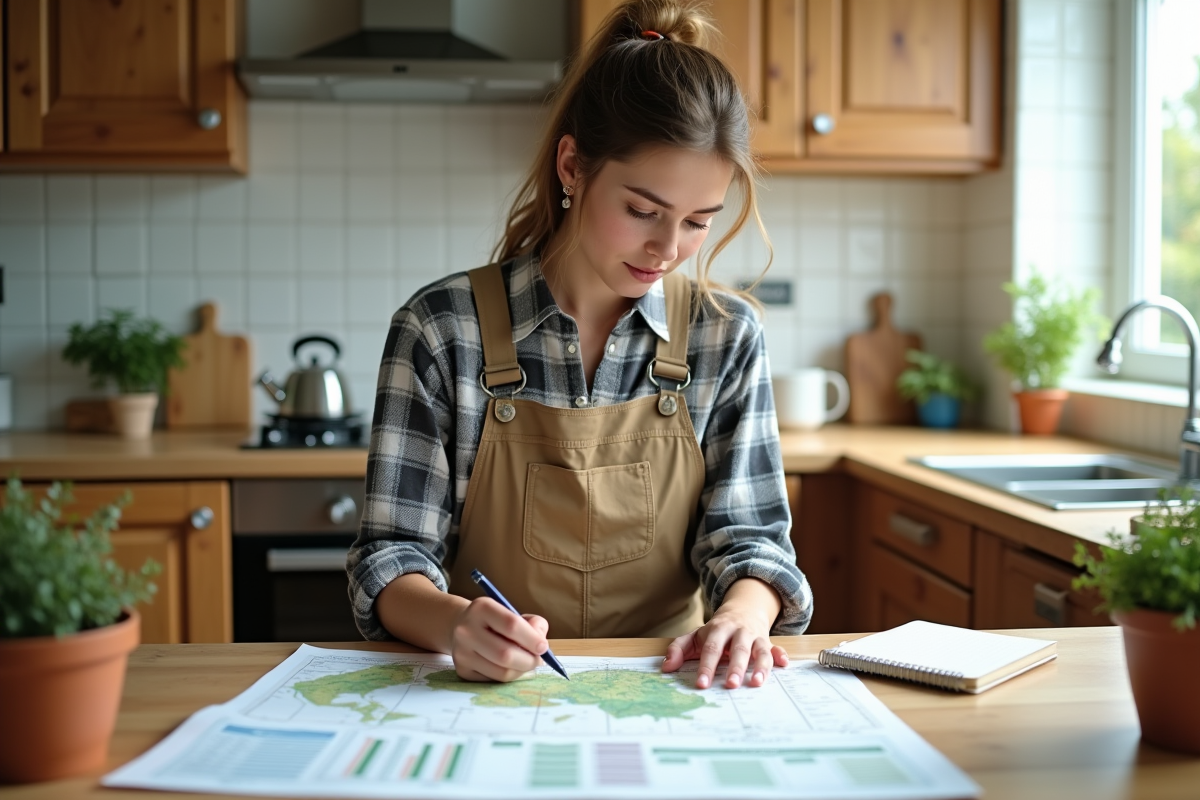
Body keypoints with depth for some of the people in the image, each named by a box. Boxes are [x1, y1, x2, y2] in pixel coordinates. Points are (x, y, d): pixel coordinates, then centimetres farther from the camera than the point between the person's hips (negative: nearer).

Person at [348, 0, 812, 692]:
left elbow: (749, 534, 2)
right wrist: (452, 622, -30)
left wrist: (742, 614, -21)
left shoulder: (727, 335, 0)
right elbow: (394, 556, -7)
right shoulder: (443, 329, -8)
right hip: (488, 697, -1)